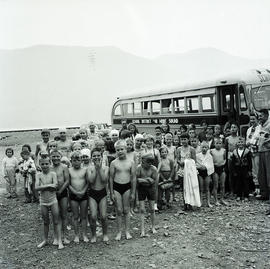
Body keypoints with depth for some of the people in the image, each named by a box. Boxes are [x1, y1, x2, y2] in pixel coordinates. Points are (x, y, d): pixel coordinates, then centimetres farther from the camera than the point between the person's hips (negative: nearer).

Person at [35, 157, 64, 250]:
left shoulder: (53, 174, -6)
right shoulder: (39, 175, -1)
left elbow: (55, 187, -18)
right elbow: (36, 188, -14)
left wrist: (42, 186, -15)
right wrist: (48, 185, -19)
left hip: (53, 201, -2)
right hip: (43, 202, 2)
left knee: (56, 221, 1)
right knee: (45, 222, 14)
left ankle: (59, 241, 8)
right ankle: (45, 240, 29)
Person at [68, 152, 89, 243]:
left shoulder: (84, 170, 0)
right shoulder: (69, 170, 0)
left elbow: (88, 183, -1)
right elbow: (68, 184, -3)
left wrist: (83, 191, -13)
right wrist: (75, 192, -12)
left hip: (84, 195, 0)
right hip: (73, 195, 0)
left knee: (83, 216, 7)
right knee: (75, 216, 7)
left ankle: (84, 235, 16)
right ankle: (76, 235, 16)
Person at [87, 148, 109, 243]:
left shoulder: (105, 168, -1)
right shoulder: (90, 168, 0)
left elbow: (104, 179, -15)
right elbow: (91, 180, -14)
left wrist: (99, 168, -12)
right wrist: (95, 168, -11)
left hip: (102, 193, 0)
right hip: (92, 193, 0)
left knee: (103, 216, -2)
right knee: (93, 216, -7)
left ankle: (105, 234, 20)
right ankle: (93, 235, 12)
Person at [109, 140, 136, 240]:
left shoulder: (130, 163, -1)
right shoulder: (114, 163, -3)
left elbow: (133, 178, 3)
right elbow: (111, 178, 1)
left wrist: (133, 193, 1)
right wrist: (111, 193, -2)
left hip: (127, 187, 1)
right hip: (116, 187, 0)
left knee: (126, 210, 7)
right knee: (119, 211, 4)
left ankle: (127, 231, 17)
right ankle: (119, 232, 15)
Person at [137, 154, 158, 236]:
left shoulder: (153, 169, -13)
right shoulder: (139, 168, -14)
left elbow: (156, 181, -9)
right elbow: (135, 179, -15)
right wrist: (147, 179, -20)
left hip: (151, 188, 1)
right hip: (141, 189, -1)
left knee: (152, 209, 7)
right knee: (142, 210, -3)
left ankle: (153, 227, 25)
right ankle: (142, 230, 0)